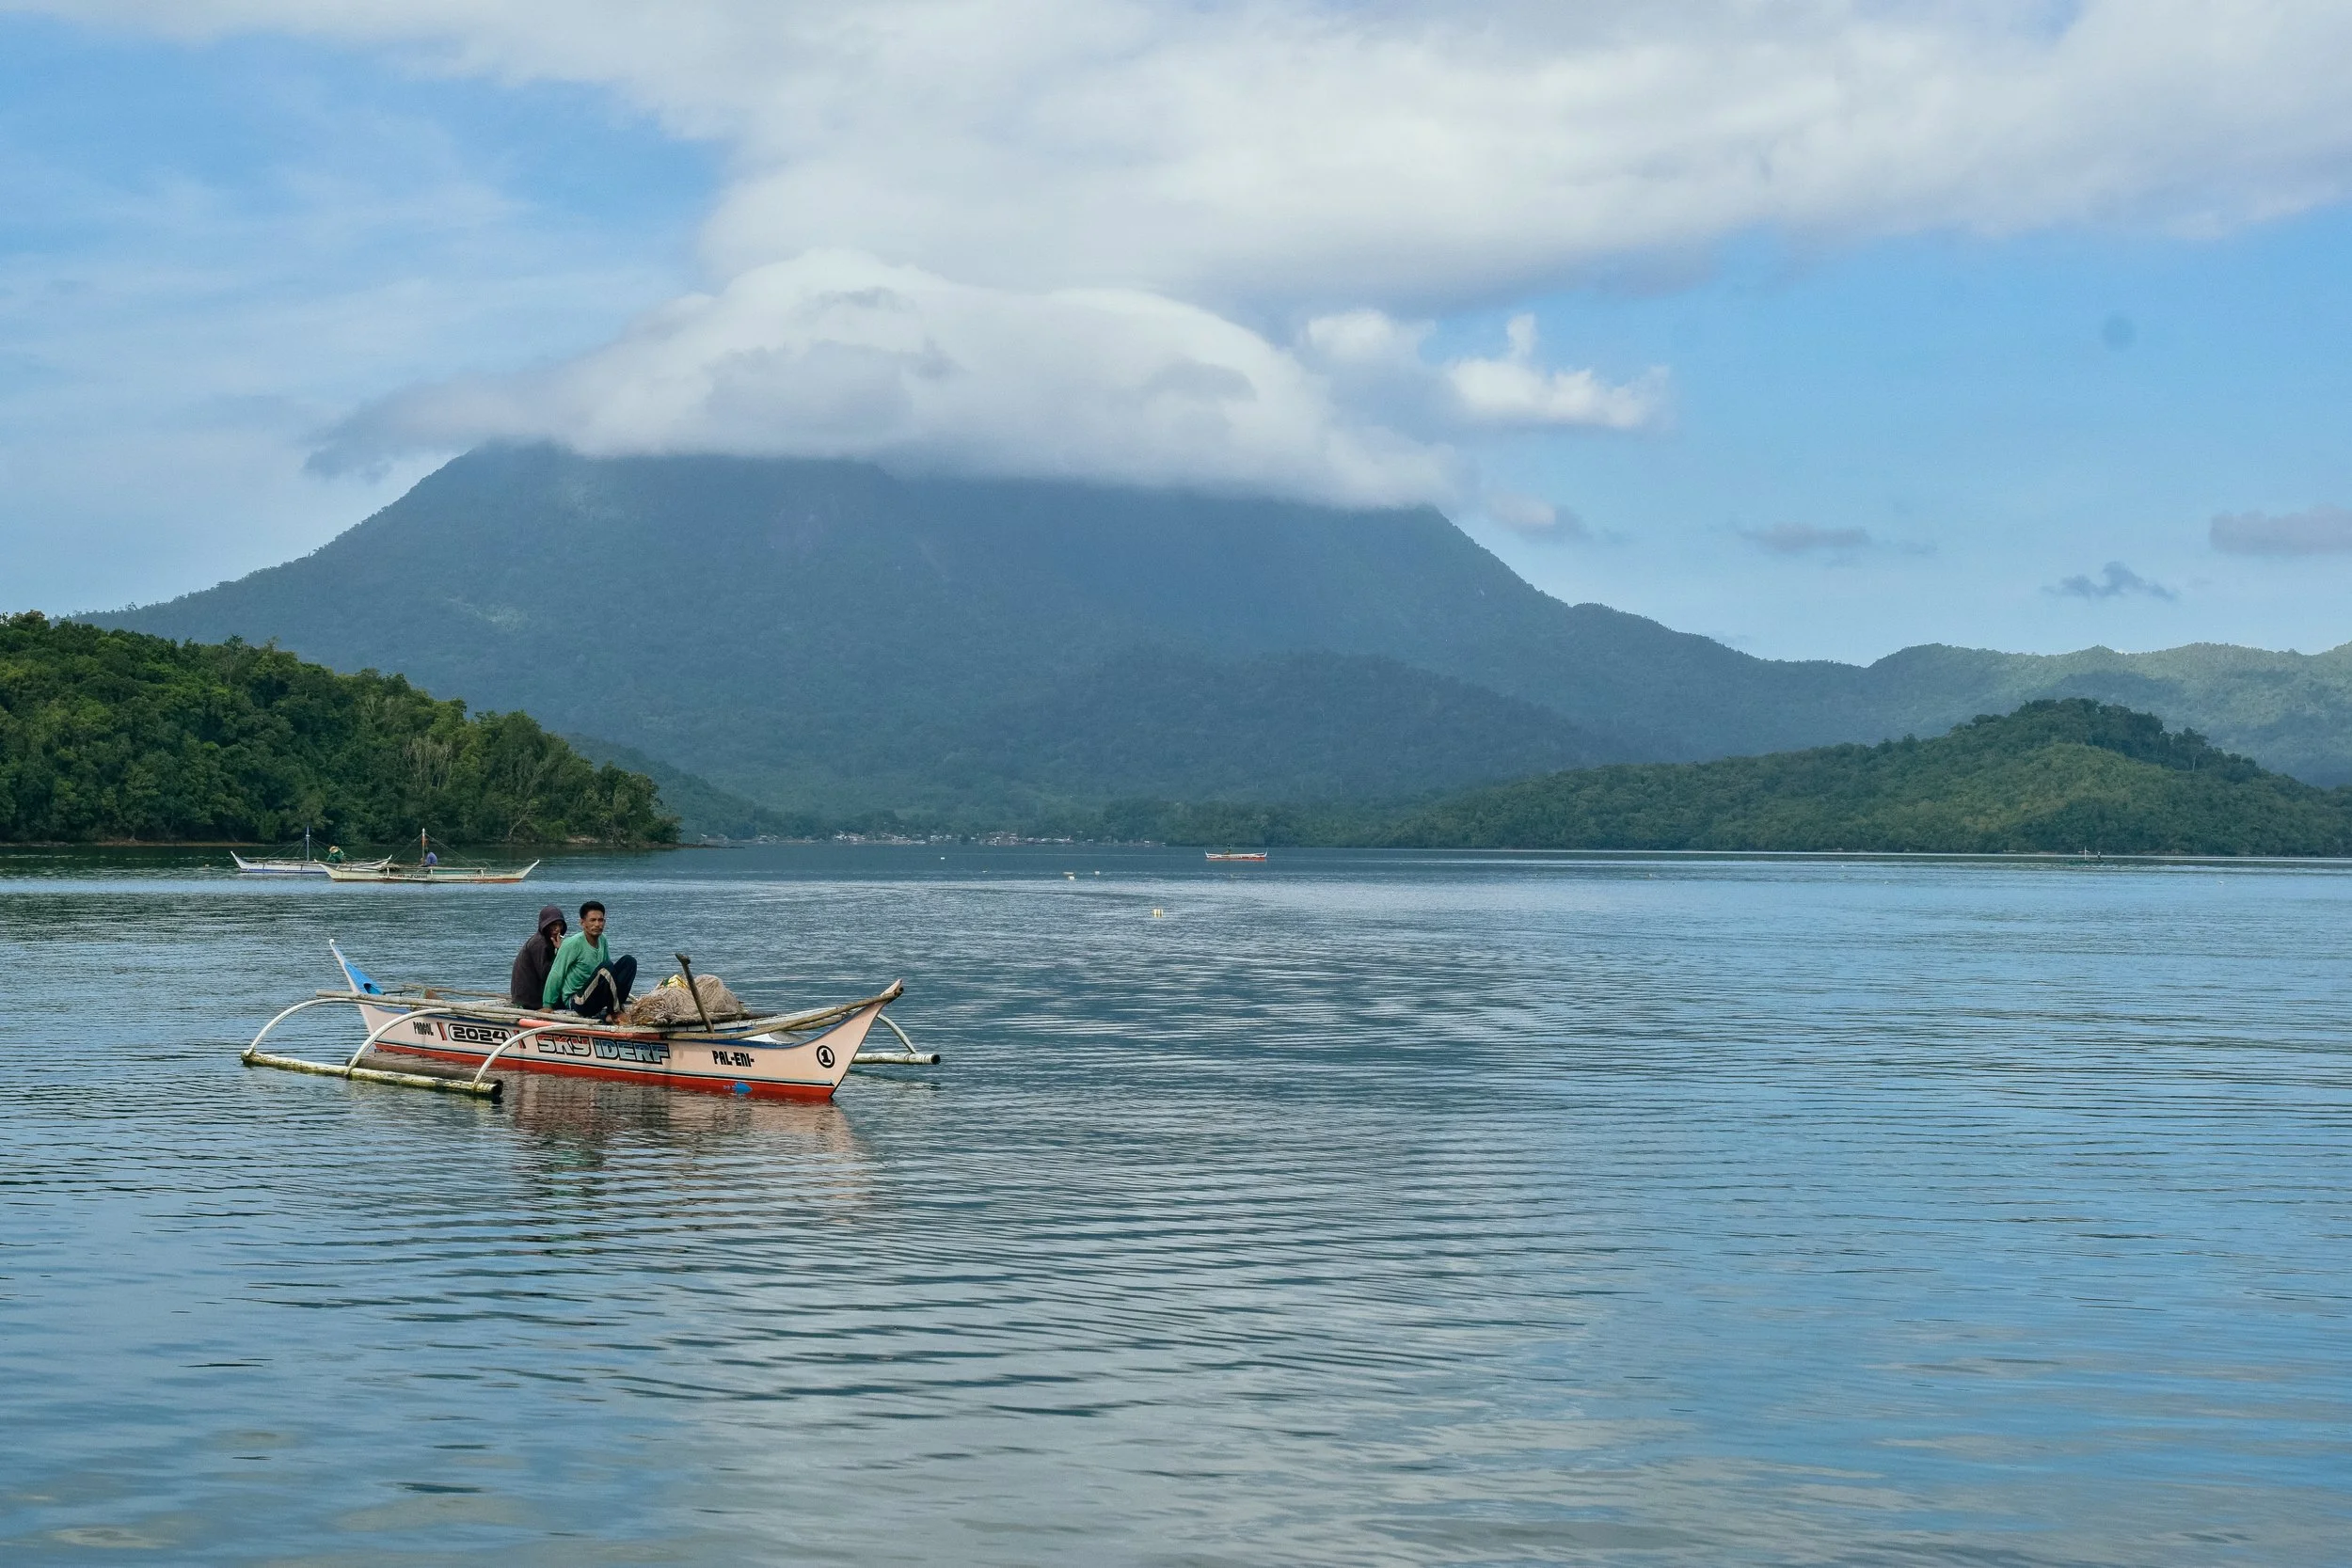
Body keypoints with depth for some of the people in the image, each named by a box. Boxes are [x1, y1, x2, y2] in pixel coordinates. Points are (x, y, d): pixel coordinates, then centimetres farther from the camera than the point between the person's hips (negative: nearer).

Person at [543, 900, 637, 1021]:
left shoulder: (602, 940, 5)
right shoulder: (573, 944, -15)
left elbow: (611, 972, 18)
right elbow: (556, 975, -11)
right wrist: (547, 1006, -7)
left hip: (597, 997, 7)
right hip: (576, 1001, -7)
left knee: (629, 962, -6)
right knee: (605, 967, -30)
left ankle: (616, 1009, -15)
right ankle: (615, 1013, -20)